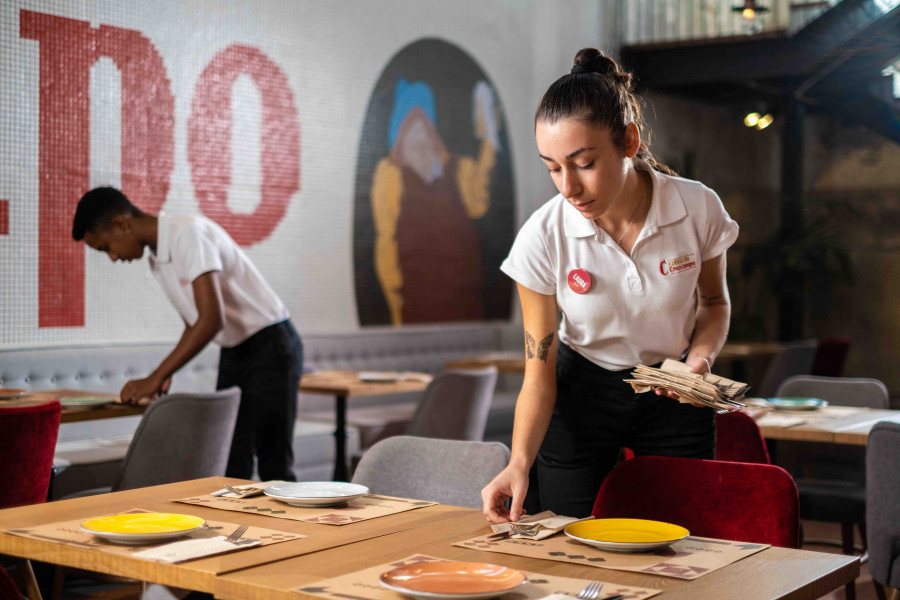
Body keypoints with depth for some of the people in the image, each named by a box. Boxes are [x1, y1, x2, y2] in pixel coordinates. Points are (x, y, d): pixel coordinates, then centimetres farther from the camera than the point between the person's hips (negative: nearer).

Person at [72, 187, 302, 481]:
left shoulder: (189, 234, -22)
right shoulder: (157, 258, 6)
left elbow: (212, 320, -30)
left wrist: (155, 378, -25)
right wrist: (166, 372, 1)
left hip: (270, 347, -9)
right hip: (233, 352, 9)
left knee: (273, 468, -7)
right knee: (229, 466, 7)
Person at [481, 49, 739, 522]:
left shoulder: (698, 209, -18)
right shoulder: (541, 240, -21)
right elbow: (539, 375, -15)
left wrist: (701, 357, -16)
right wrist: (520, 462, -30)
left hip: (673, 397, 1)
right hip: (581, 395, 0)